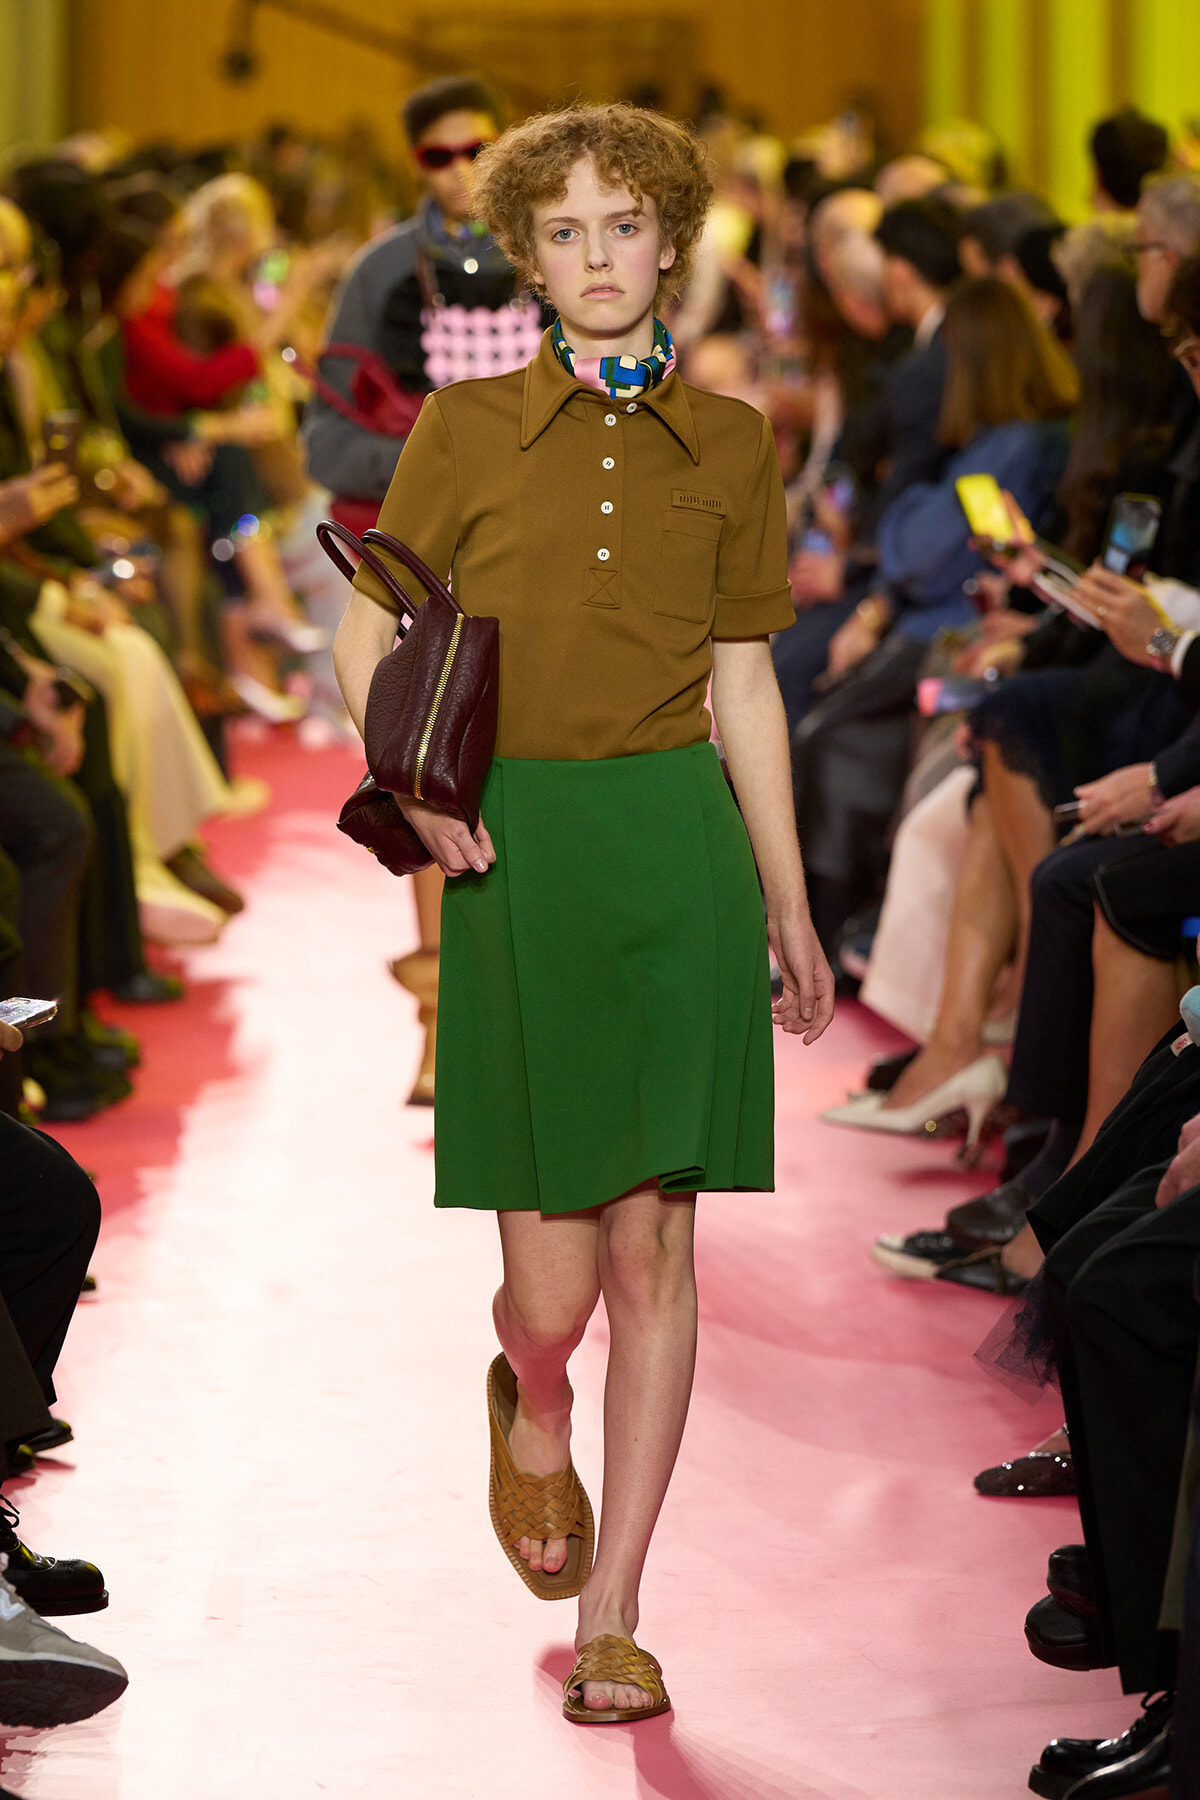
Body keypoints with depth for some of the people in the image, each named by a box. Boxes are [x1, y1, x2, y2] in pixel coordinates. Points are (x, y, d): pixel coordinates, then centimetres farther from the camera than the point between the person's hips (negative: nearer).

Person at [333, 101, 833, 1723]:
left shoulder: (731, 446, 7)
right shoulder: (465, 430, 2)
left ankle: (610, 1619, 11)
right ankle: (533, 1415, 35)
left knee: (656, 1243, -1)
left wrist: (791, 910, 11)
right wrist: (417, 787, -11)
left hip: (680, 852, 1)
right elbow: (368, 640, 7)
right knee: (553, 1281, -3)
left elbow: (746, 687, 11)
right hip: (518, 854, -1)